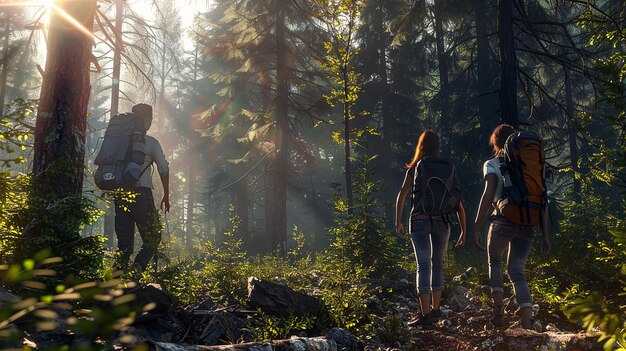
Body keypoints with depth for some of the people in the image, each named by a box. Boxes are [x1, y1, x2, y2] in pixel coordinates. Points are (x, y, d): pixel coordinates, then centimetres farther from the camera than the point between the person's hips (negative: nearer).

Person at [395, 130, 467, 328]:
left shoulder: (415, 168, 4)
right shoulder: (449, 168, 10)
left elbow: (402, 196, -6)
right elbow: (458, 203, 7)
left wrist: (398, 222, 2)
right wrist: (463, 231, 8)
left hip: (419, 220, -3)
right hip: (442, 221, 3)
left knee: (423, 266, -6)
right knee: (437, 264, 18)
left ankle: (425, 314, -14)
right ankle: (435, 310, 27)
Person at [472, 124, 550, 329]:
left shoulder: (492, 164, 2)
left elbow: (488, 195, -12)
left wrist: (476, 227, -12)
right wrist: (545, 235, 12)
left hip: (503, 221, -3)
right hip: (527, 225, 3)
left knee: (495, 263, 22)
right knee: (516, 272, 11)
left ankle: (498, 306, 2)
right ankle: (528, 321, -6)